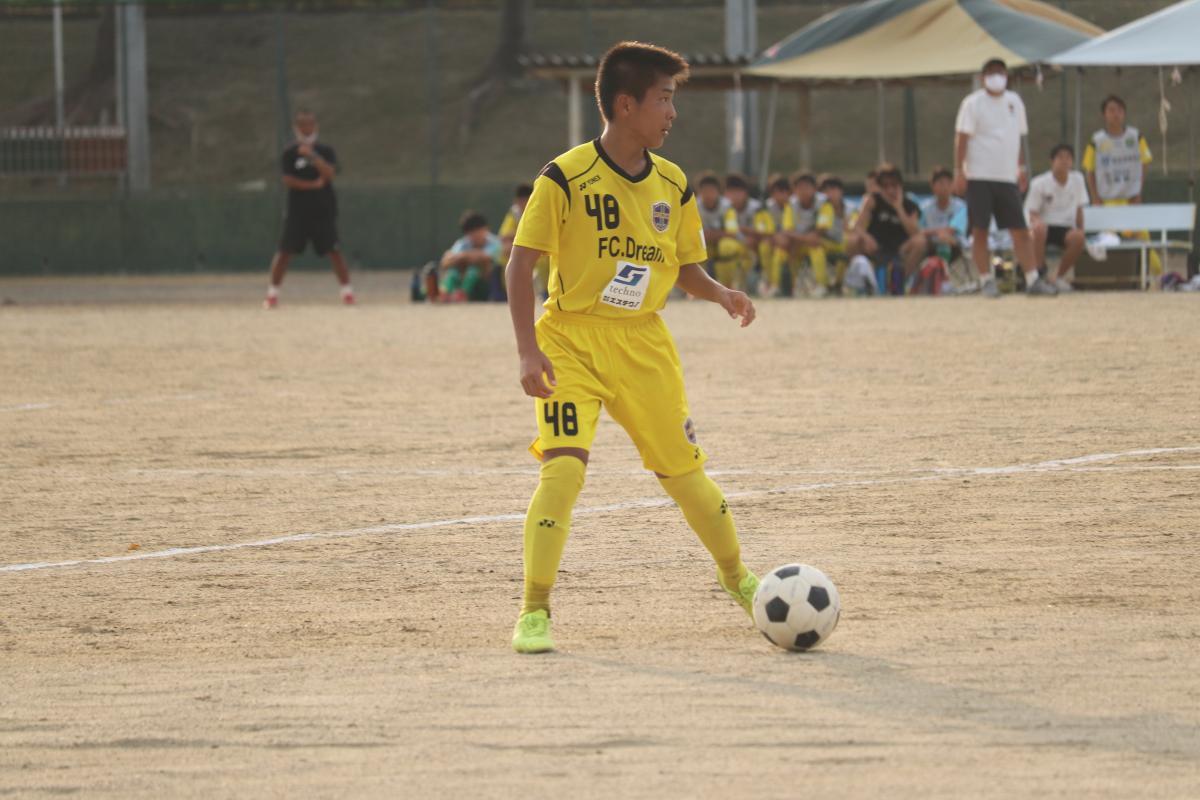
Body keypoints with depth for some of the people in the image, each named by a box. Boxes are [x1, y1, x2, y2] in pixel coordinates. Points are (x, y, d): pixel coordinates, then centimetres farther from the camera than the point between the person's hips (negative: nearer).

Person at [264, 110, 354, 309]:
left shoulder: (325, 151, 6)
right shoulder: (290, 153, 3)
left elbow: (330, 173, -10)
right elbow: (287, 180, -6)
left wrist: (312, 156, -22)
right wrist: (314, 184, -12)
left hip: (324, 211, 0)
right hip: (297, 211, 0)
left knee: (334, 251, -3)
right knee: (285, 251, -3)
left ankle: (347, 292, 2)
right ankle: (272, 294, 1)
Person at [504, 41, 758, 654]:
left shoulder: (672, 186, 4)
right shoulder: (566, 178, -12)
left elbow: (686, 267, 15)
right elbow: (521, 263, -10)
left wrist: (721, 294, -7)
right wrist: (528, 350, -19)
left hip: (643, 343, 4)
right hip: (571, 340, -4)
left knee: (684, 470, 9)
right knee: (563, 466, -20)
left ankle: (738, 579, 33)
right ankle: (534, 613, -10)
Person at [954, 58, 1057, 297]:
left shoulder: (1014, 101, 13)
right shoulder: (973, 103, -3)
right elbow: (962, 138, -6)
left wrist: (1021, 168, 18)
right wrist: (959, 171, -12)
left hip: (1007, 177, 4)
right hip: (979, 176, -4)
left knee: (1020, 229, 0)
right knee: (980, 231, -2)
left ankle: (1033, 280, 0)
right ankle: (986, 281, 4)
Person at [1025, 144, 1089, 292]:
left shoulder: (1077, 179, 4)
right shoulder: (1039, 183, -6)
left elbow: (1079, 210, 13)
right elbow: (1032, 214, -3)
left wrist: (1081, 231, 3)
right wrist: (1036, 220, -27)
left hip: (1066, 228, 3)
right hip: (1046, 226, -3)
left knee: (1078, 238, -32)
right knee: (1039, 228, -39)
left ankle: (1060, 276, -7)